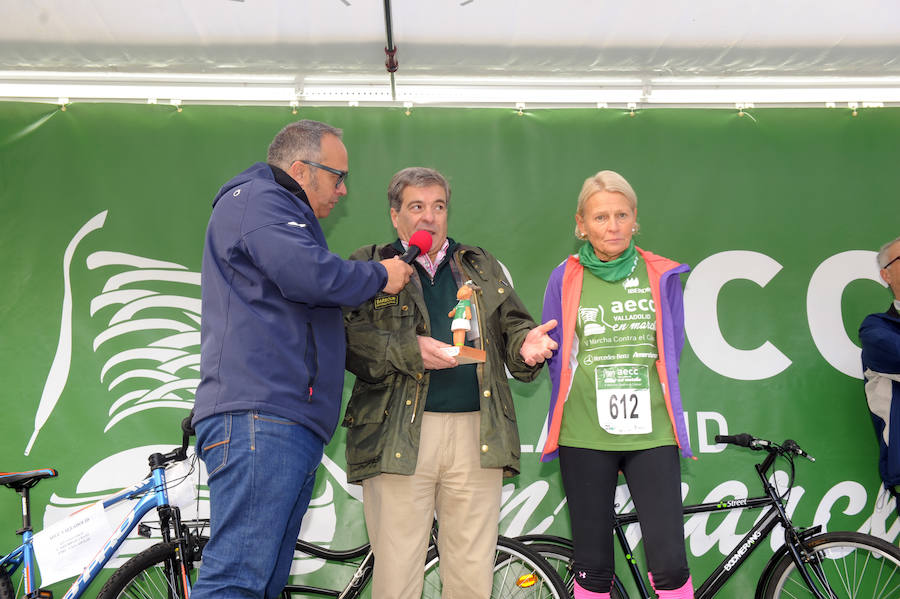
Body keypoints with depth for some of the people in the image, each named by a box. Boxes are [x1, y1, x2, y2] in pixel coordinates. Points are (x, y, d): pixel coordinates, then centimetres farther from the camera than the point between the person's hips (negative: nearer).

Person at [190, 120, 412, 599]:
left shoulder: (281, 210, 32)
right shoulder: (257, 198, -1)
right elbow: (309, 275, -19)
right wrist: (379, 275, -1)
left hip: (290, 425, 10)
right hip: (258, 419, -10)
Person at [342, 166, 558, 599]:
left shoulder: (482, 267, 21)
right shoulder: (370, 266, 10)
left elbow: (512, 324, 18)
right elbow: (347, 335, -4)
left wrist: (527, 343, -4)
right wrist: (409, 350, -16)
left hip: (477, 433, 3)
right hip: (398, 435, -2)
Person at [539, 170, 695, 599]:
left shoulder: (662, 277, 6)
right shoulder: (564, 279, 5)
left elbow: (671, 352, 11)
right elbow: (558, 361, 9)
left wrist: (634, 394, 3)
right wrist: (597, 398, 0)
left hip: (650, 431, 0)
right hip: (584, 435, 0)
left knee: (669, 563, -5)